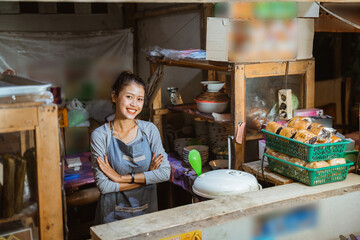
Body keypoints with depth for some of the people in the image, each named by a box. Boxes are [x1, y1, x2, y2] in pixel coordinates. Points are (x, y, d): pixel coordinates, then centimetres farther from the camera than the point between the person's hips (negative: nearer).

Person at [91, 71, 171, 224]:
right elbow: (103, 186, -16)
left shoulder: (149, 130, -4)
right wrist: (146, 177, -15)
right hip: (113, 216, -2)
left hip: (147, 211, 2)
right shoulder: (100, 135, -12)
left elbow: (165, 173, -11)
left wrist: (121, 178, -16)